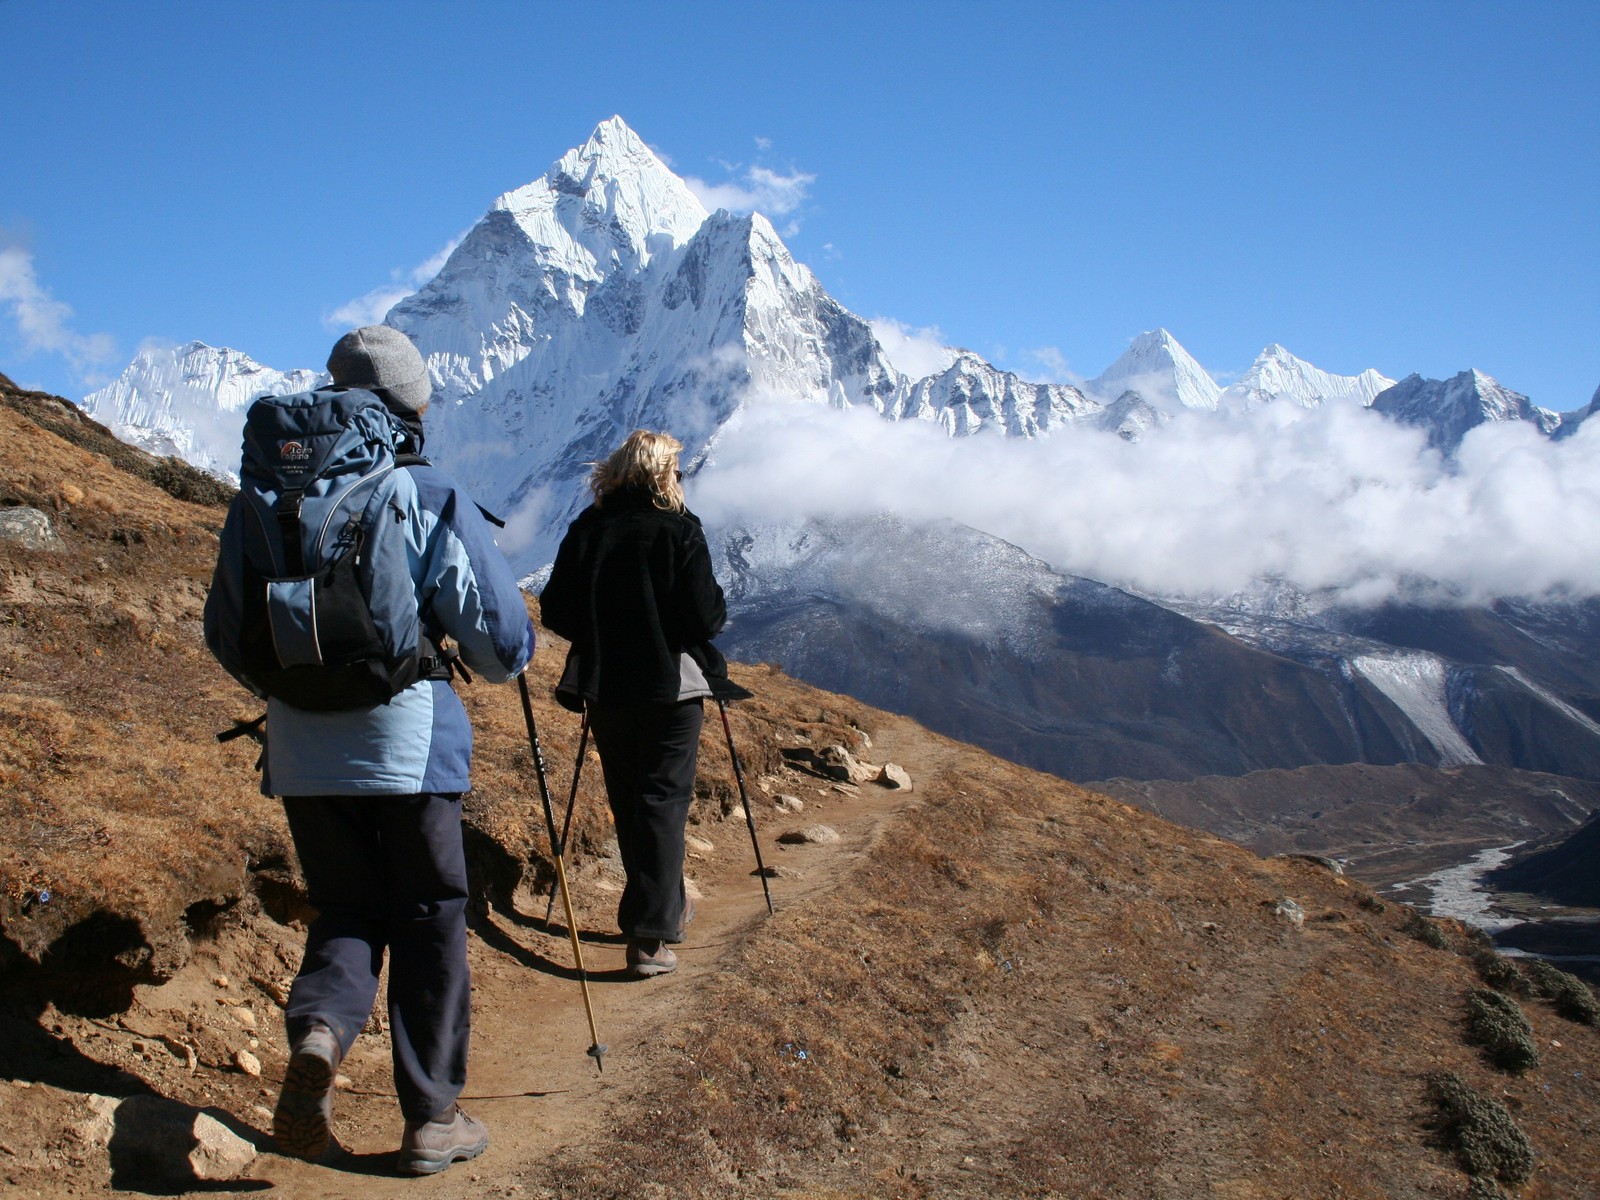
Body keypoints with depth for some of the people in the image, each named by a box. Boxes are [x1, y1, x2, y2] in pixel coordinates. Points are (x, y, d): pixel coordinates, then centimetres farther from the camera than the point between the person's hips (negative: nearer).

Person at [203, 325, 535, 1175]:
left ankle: (318, 1030, -12)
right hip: (410, 746, -3)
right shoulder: (434, 503, -8)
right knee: (429, 922, 11)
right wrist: (492, 658, 16)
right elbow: (503, 643, -8)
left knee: (345, 912, 18)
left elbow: (226, 636, 13)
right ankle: (431, 1119, 17)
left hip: (301, 753, 3)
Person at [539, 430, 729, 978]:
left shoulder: (586, 529, 0)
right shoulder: (678, 531, -10)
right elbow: (706, 618, -13)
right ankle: (650, 934, -6)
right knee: (664, 800, 1)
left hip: (604, 688, 4)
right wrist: (717, 600, 8)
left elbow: (555, 614, 0)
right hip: (671, 687, -4)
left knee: (628, 801, 17)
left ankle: (667, 906, 31)